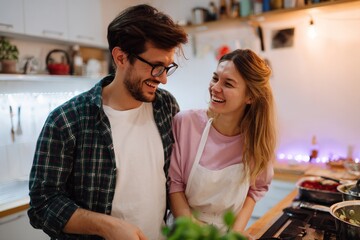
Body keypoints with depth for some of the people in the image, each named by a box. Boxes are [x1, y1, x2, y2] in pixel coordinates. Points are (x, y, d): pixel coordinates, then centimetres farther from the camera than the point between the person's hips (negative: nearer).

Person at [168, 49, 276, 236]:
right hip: (184, 229, -1)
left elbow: (256, 188, -3)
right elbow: (174, 182, -14)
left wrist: (237, 230, -12)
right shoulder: (185, 122, -22)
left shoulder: (259, 137, -15)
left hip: (230, 229, 2)